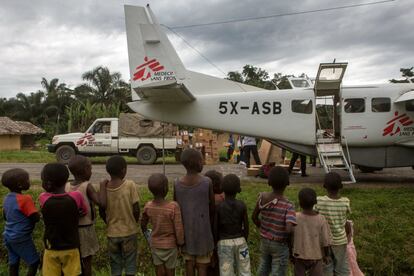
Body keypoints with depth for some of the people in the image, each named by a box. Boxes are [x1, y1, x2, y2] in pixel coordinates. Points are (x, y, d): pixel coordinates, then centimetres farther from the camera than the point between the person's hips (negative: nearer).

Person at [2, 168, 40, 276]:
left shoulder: (7, 198, 4)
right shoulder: (25, 199, -22)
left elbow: (5, 217, 17)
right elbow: (36, 218, -21)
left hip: (8, 236, 8)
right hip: (21, 238, -8)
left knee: (13, 263, 14)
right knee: (34, 262, 4)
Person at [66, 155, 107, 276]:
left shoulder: (67, 186, -2)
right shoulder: (87, 186, -19)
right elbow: (102, 204, -27)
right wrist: (103, 186, -18)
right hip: (85, 229, -5)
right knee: (86, 262, 8)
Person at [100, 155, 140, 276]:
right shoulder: (130, 185, -16)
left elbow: (101, 212, 1)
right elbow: (136, 210, -13)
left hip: (112, 233, 3)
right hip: (129, 231, -3)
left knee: (115, 266, 16)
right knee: (130, 265, 12)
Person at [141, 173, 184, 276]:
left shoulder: (148, 206, -12)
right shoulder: (173, 206, -25)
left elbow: (143, 223, 6)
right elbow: (179, 229, -19)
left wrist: (145, 231, 27)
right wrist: (180, 243, -1)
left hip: (155, 245, 3)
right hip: (170, 245, -3)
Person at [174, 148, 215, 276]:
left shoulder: (177, 184, -8)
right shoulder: (207, 182, -15)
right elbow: (212, 208, -6)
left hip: (185, 230, 3)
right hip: (203, 230, -3)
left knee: (189, 262, 14)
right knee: (202, 264, 9)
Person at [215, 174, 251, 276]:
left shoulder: (218, 207, -13)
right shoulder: (242, 205, -8)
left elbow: (215, 228, -10)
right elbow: (246, 226, -3)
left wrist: (215, 244, 4)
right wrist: (244, 241, 11)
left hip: (224, 243, -2)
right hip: (240, 242, 2)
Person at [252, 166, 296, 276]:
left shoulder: (262, 198, -10)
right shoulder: (289, 206, -24)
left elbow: (254, 217, 1)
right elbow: (289, 229, -34)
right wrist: (288, 238, -12)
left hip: (264, 241, 5)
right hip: (280, 245, -5)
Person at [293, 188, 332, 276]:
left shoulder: (295, 218, -16)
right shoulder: (321, 220, -16)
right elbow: (325, 241, -9)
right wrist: (327, 255, 8)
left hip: (299, 256, 0)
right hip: (316, 256, 0)